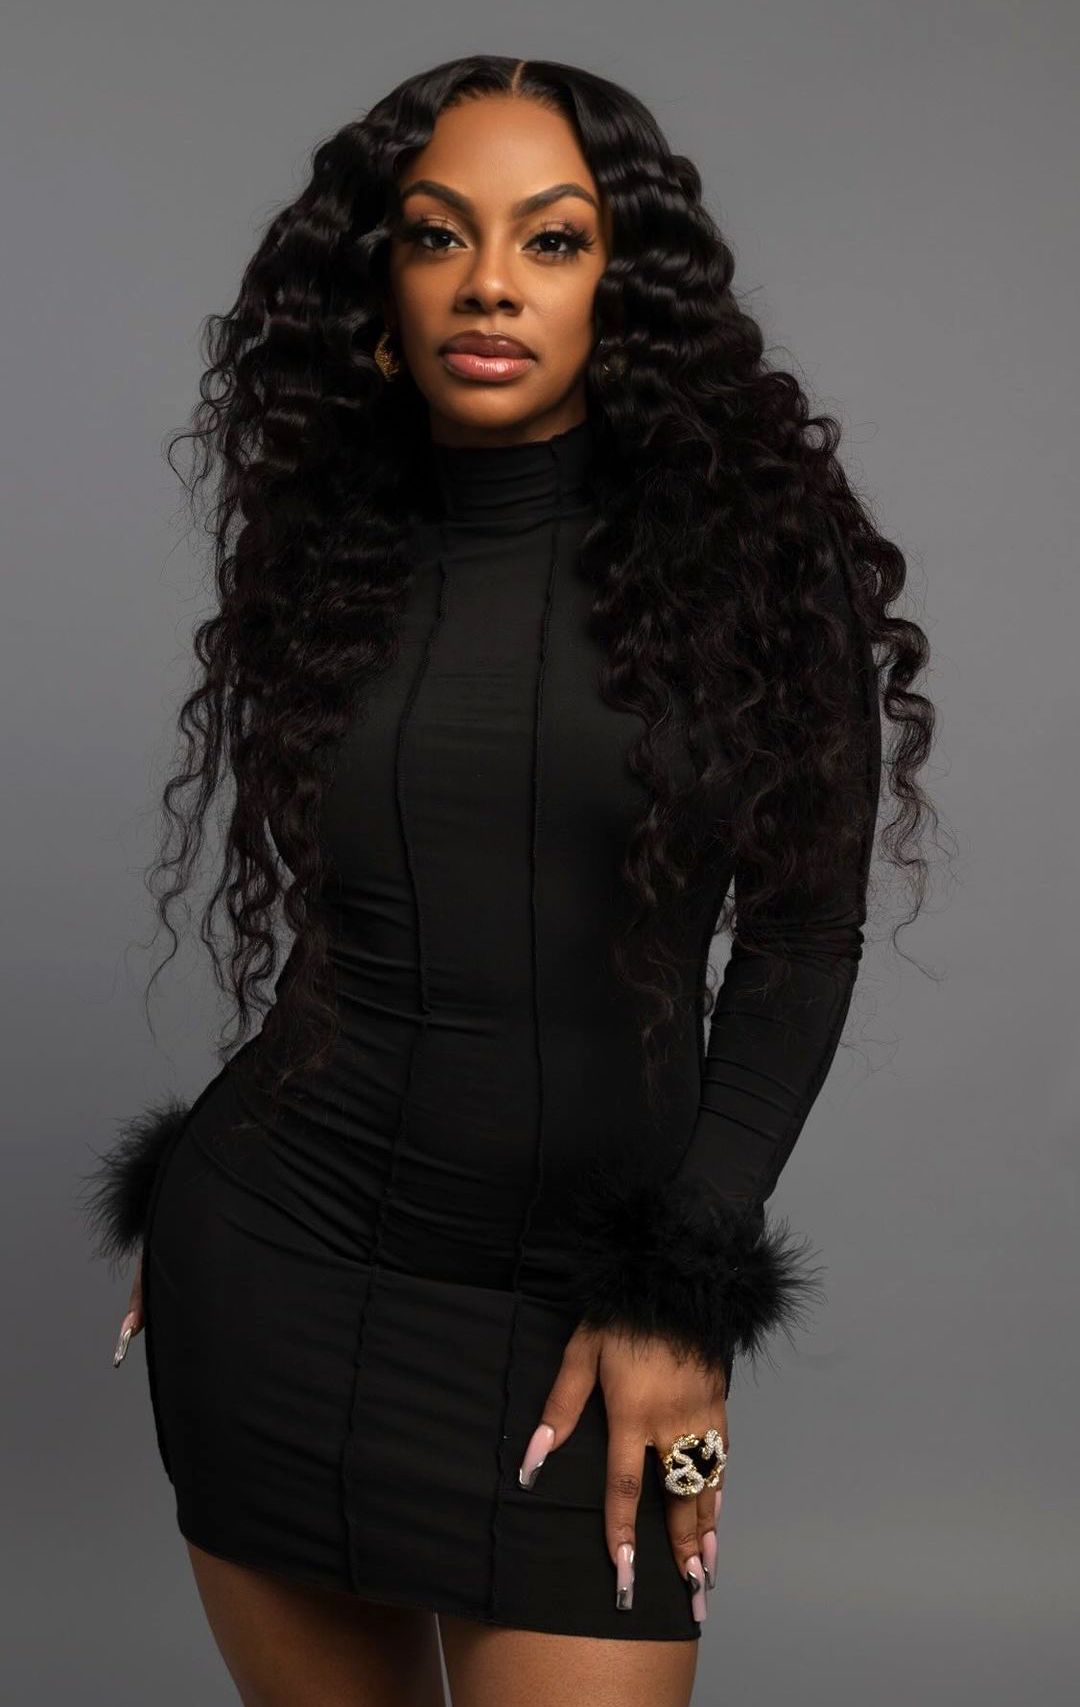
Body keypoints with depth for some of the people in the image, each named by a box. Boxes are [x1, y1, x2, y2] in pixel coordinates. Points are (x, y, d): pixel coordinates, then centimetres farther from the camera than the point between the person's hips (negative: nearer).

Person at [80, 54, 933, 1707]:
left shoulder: (751, 546, -4)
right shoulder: (329, 558, 5)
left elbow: (802, 944, -4)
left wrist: (678, 1295, -8)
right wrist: (192, 1206, 12)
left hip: (583, 1290, -2)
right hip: (273, 1260, 3)